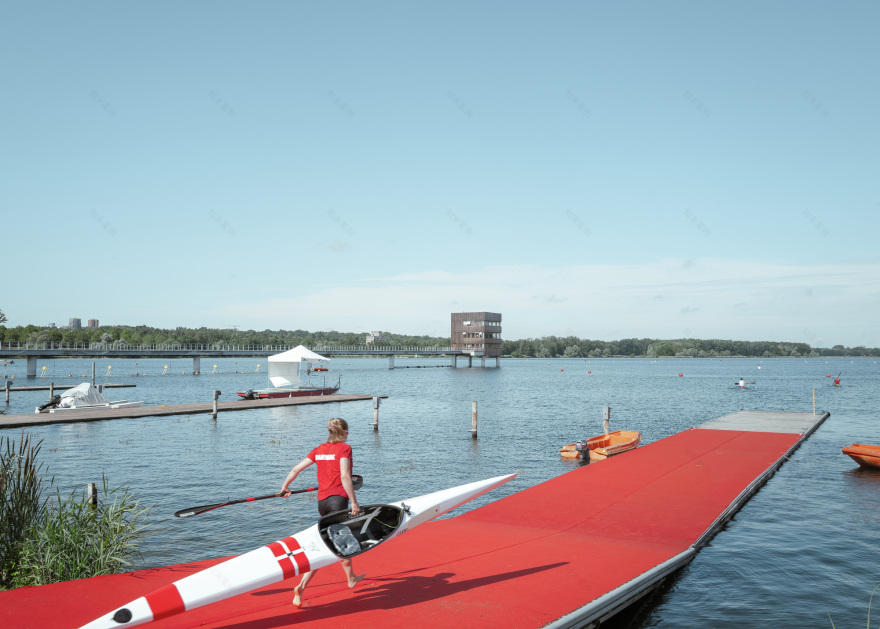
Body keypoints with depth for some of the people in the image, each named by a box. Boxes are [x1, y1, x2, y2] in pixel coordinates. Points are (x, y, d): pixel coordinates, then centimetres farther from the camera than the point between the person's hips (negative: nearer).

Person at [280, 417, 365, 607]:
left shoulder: (319, 449, 10)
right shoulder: (344, 448, -8)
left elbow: (296, 469, 11)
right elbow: (345, 476, -18)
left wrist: (285, 487, 27)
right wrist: (354, 502, -16)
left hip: (322, 500, 7)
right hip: (337, 498, -7)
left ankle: (352, 578, 19)